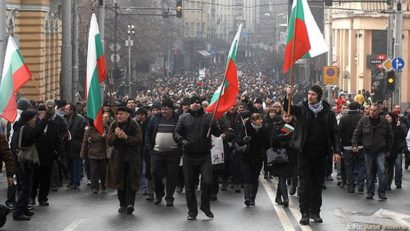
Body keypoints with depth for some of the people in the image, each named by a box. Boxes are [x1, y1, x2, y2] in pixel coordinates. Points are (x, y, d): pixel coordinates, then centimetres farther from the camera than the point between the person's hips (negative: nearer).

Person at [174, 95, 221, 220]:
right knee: (189, 185, 5)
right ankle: (192, 211, 17)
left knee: (207, 182, -10)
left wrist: (213, 125, -22)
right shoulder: (184, 117, 7)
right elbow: (176, 132, 5)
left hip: (205, 156, -1)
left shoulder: (208, 116, 4)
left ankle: (205, 206, 12)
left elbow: (218, 133, 1)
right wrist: (182, 140, -16)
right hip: (189, 156, 1)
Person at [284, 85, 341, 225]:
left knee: (317, 183, 8)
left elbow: (334, 133, 2)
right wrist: (288, 96, -29)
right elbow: (287, 108, -10)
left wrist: (337, 151, -6)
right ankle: (305, 213, 2)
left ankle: (315, 212, 17)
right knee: (304, 183, -1)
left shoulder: (328, 113, 2)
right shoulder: (302, 110, 3)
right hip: (304, 152, -1)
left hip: (320, 153, 1)